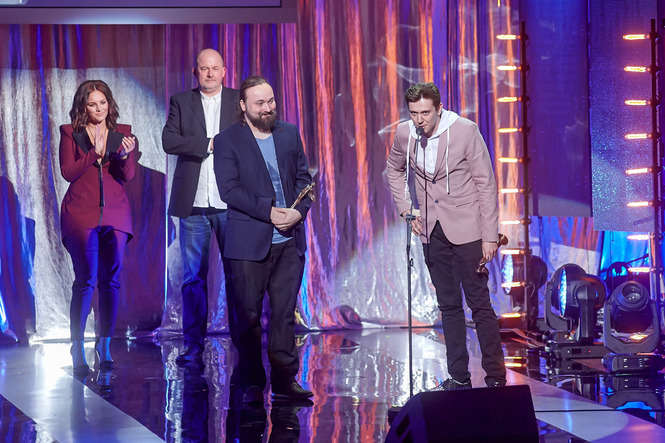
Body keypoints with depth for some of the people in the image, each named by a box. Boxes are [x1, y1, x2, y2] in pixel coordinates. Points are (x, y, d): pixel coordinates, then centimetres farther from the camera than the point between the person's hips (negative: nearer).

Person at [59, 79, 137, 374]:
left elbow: (128, 176, 2)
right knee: (86, 281, -9)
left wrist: (125, 156, -18)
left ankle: (105, 345, 9)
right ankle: (77, 349, -4)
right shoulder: (70, 133, 7)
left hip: (115, 215, 3)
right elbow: (68, 171, -5)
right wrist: (94, 153, -16)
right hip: (81, 214, -2)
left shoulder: (122, 134, 11)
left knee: (111, 281, 1)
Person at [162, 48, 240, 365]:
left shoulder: (240, 101, 10)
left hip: (231, 203, 0)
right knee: (194, 277, 2)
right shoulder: (181, 102, 10)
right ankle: (194, 345, 7)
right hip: (193, 204, 0)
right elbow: (169, 141, -3)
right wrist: (210, 144, -10)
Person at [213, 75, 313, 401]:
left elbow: (303, 177, 12)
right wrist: (269, 212, -16)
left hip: (288, 240, 4)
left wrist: (299, 211, -7)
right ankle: (251, 383, 10)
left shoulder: (290, 134, 12)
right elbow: (229, 190, -10)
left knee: (284, 313, 5)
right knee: (248, 315, 1)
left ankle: (284, 380, 11)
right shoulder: (228, 141, -2)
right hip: (249, 242, -4)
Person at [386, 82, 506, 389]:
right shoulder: (404, 134, -1)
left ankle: (495, 376, 3)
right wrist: (405, 208, 8)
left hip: (465, 229, -4)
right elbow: (395, 170, 21)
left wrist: (490, 236, -12)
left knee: (479, 303, -4)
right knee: (449, 306, 9)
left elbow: (485, 183, -9)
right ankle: (459, 375, 15)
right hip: (432, 231, 4)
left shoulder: (465, 131, -13)